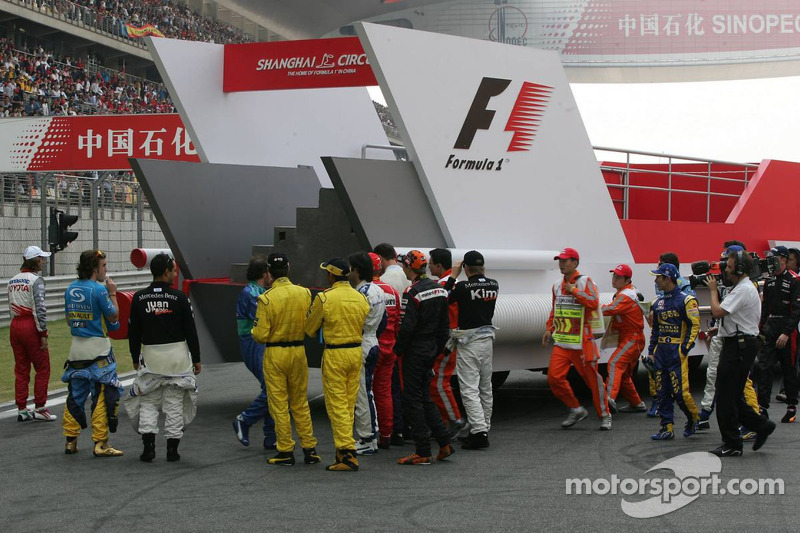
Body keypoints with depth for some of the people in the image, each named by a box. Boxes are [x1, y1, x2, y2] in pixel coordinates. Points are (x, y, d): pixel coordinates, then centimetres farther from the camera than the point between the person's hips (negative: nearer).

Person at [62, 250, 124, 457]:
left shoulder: (70, 289, 9)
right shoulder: (99, 290, -14)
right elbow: (113, 317, -7)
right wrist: (113, 293, 2)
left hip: (76, 348, 7)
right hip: (98, 348, -7)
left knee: (75, 395, 14)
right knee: (103, 395, -2)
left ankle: (70, 441, 17)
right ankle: (100, 443, -3)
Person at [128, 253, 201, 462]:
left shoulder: (139, 298, 0)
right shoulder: (179, 298, -7)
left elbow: (133, 333, 4)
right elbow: (190, 331, -4)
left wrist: (135, 359, 15)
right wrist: (196, 359, 5)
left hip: (150, 355, 2)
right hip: (177, 356, -2)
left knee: (148, 403, 10)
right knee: (174, 404, 5)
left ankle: (148, 445, -1)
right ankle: (172, 448, 6)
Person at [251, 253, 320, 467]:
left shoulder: (266, 298, -16)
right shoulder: (304, 293, -5)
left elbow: (261, 335, -15)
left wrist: (253, 331, 7)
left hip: (274, 354, -4)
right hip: (298, 351, 4)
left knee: (279, 405, 6)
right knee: (301, 403, 15)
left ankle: (286, 452, 8)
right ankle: (309, 449, 16)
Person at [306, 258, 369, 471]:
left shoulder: (324, 298, -12)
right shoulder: (361, 298, 2)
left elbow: (310, 329, 0)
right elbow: (364, 327, 11)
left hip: (334, 355, -6)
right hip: (356, 352, 6)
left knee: (337, 405, -3)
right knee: (349, 404, 14)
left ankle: (348, 454, -9)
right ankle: (343, 449, 22)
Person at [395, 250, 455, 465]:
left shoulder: (412, 293, -18)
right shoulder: (439, 289, 8)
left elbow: (407, 326, -20)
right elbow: (445, 324, 12)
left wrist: (398, 349, -7)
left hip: (415, 350, -8)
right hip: (431, 349, 8)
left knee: (412, 399, -1)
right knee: (424, 397, 18)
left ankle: (423, 452, -1)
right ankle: (444, 443, 14)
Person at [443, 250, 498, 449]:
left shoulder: (463, 287, -17)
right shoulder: (493, 285, 2)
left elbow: (444, 300, -4)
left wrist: (453, 276, 1)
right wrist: (481, 274, 15)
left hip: (468, 342, -7)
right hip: (487, 338, 7)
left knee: (469, 390, -6)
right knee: (485, 388, 14)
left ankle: (478, 431, -15)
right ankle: (484, 429, 20)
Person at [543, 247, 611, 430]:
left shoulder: (585, 281, -5)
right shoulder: (557, 285, 14)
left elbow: (594, 303, -21)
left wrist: (574, 291, -18)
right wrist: (549, 329, 16)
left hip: (581, 342, -6)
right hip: (561, 342, 6)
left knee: (592, 377, 1)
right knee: (554, 377, -7)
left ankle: (604, 415, 16)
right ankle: (576, 410, 11)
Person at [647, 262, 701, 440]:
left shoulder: (686, 300, -7)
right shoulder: (659, 303, 16)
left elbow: (695, 325, -9)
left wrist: (685, 349, -14)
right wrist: (651, 351, 16)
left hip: (677, 351, -7)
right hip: (660, 351, 7)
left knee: (679, 390, -10)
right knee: (662, 391, 5)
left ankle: (693, 418, 14)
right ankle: (667, 428, 9)